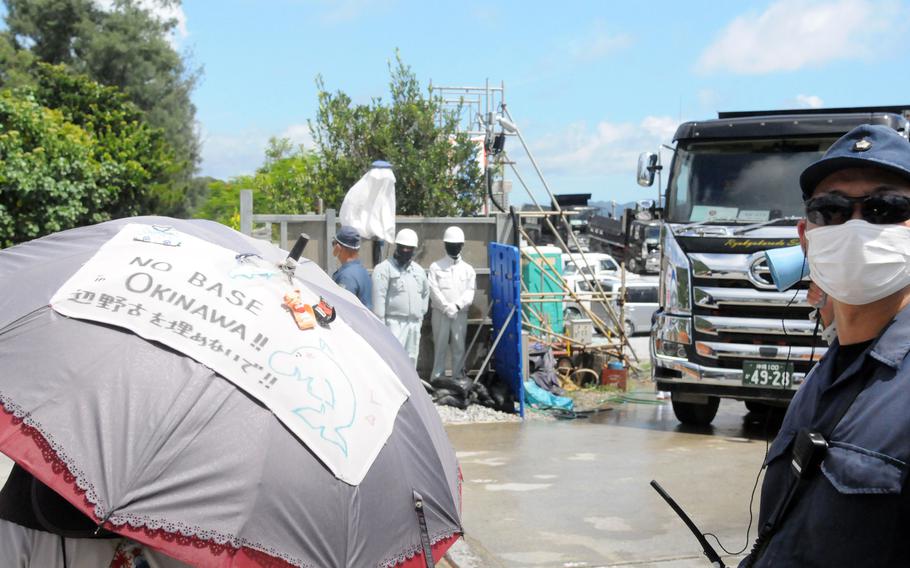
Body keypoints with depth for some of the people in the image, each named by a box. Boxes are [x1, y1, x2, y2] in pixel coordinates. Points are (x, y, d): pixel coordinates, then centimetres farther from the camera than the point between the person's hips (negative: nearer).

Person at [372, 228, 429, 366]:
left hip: (415, 323, 7)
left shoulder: (419, 270, 15)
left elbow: (425, 293, 29)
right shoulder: (384, 268, -6)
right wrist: (380, 323, -15)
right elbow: (379, 297, -11)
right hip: (394, 322, -7)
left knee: (411, 358, 12)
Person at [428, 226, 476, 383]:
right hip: (440, 313, -1)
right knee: (440, 347, 0)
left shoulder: (468, 269, 9)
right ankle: (437, 379, 4)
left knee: (459, 347, 2)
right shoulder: (436, 267, 5)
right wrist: (446, 307, -15)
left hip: (460, 314, 1)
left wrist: (457, 305, -16)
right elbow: (434, 290, -4)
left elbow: (470, 292, 0)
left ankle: (458, 378, 8)